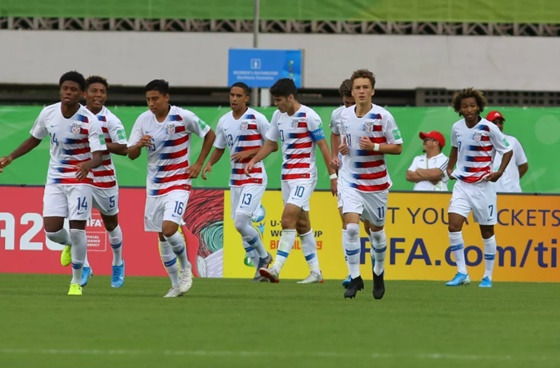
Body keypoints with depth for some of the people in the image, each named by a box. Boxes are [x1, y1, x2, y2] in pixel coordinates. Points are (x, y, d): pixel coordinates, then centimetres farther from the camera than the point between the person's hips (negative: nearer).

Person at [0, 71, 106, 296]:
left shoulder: (89, 121, -17)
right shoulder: (48, 113, -5)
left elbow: (98, 156, -22)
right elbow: (35, 139, 14)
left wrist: (89, 164, -45)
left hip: (80, 180, -3)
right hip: (55, 180, 3)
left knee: (77, 230, -8)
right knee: (51, 230, -7)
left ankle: (76, 282, 8)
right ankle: (70, 244, 32)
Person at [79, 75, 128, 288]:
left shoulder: (110, 120, -11)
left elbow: (123, 149, -16)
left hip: (104, 179, -2)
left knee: (111, 224, 13)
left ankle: (118, 264, 35)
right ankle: (83, 268, -1)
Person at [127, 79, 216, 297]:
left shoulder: (183, 117, -12)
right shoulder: (143, 120, -1)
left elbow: (210, 135, 2)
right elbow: (131, 155, 2)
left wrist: (198, 164, -3)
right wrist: (140, 144, -21)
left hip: (178, 182, -5)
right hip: (154, 185, 5)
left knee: (169, 229, -21)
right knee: (162, 236, 7)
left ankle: (186, 268, 5)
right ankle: (176, 285, 20)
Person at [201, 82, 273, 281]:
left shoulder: (257, 119, -9)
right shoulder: (224, 121, 8)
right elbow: (219, 148, 19)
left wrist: (249, 153, -17)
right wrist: (209, 163, 0)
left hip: (254, 177, -7)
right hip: (235, 179, 7)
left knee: (240, 222, -17)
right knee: (241, 226, 6)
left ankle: (263, 257, 5)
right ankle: (260, 266, 18)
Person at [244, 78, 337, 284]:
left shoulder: (308, 116, -13)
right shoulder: (278, 116, 8)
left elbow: (323, 146, -10)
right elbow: (270, 143, 17)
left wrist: (333, 176, -10)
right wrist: (254, 160, 1)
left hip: (304, 175, -8)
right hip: (287, 174, 8)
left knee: (288, 220, -17)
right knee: (302, 224, 10)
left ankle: (276, 270, -23)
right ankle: (315, 272, 17)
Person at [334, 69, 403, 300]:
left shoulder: (383, 116, -10)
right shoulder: (344, 115, 0)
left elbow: (398, 147, -7)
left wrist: (374, 147, -22)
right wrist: (341, 147, 0)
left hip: (376, 181, -1)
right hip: (350, 180, 1)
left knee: (376, 229, 12)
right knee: (351, 226, -16)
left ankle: (378, 273, 36)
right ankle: (355, 278, -9)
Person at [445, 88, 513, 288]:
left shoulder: (489, 128, -12)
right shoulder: (457, 128, 1)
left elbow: (507, 151, -2)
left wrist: (499, 172, -14)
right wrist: (450, 168, 10)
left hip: (483, 186, -3)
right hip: (462, 184, 3)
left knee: (487, 231, 6)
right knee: (453, 225, -13)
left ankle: (488, 277, 17)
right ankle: (462, 273, -7)